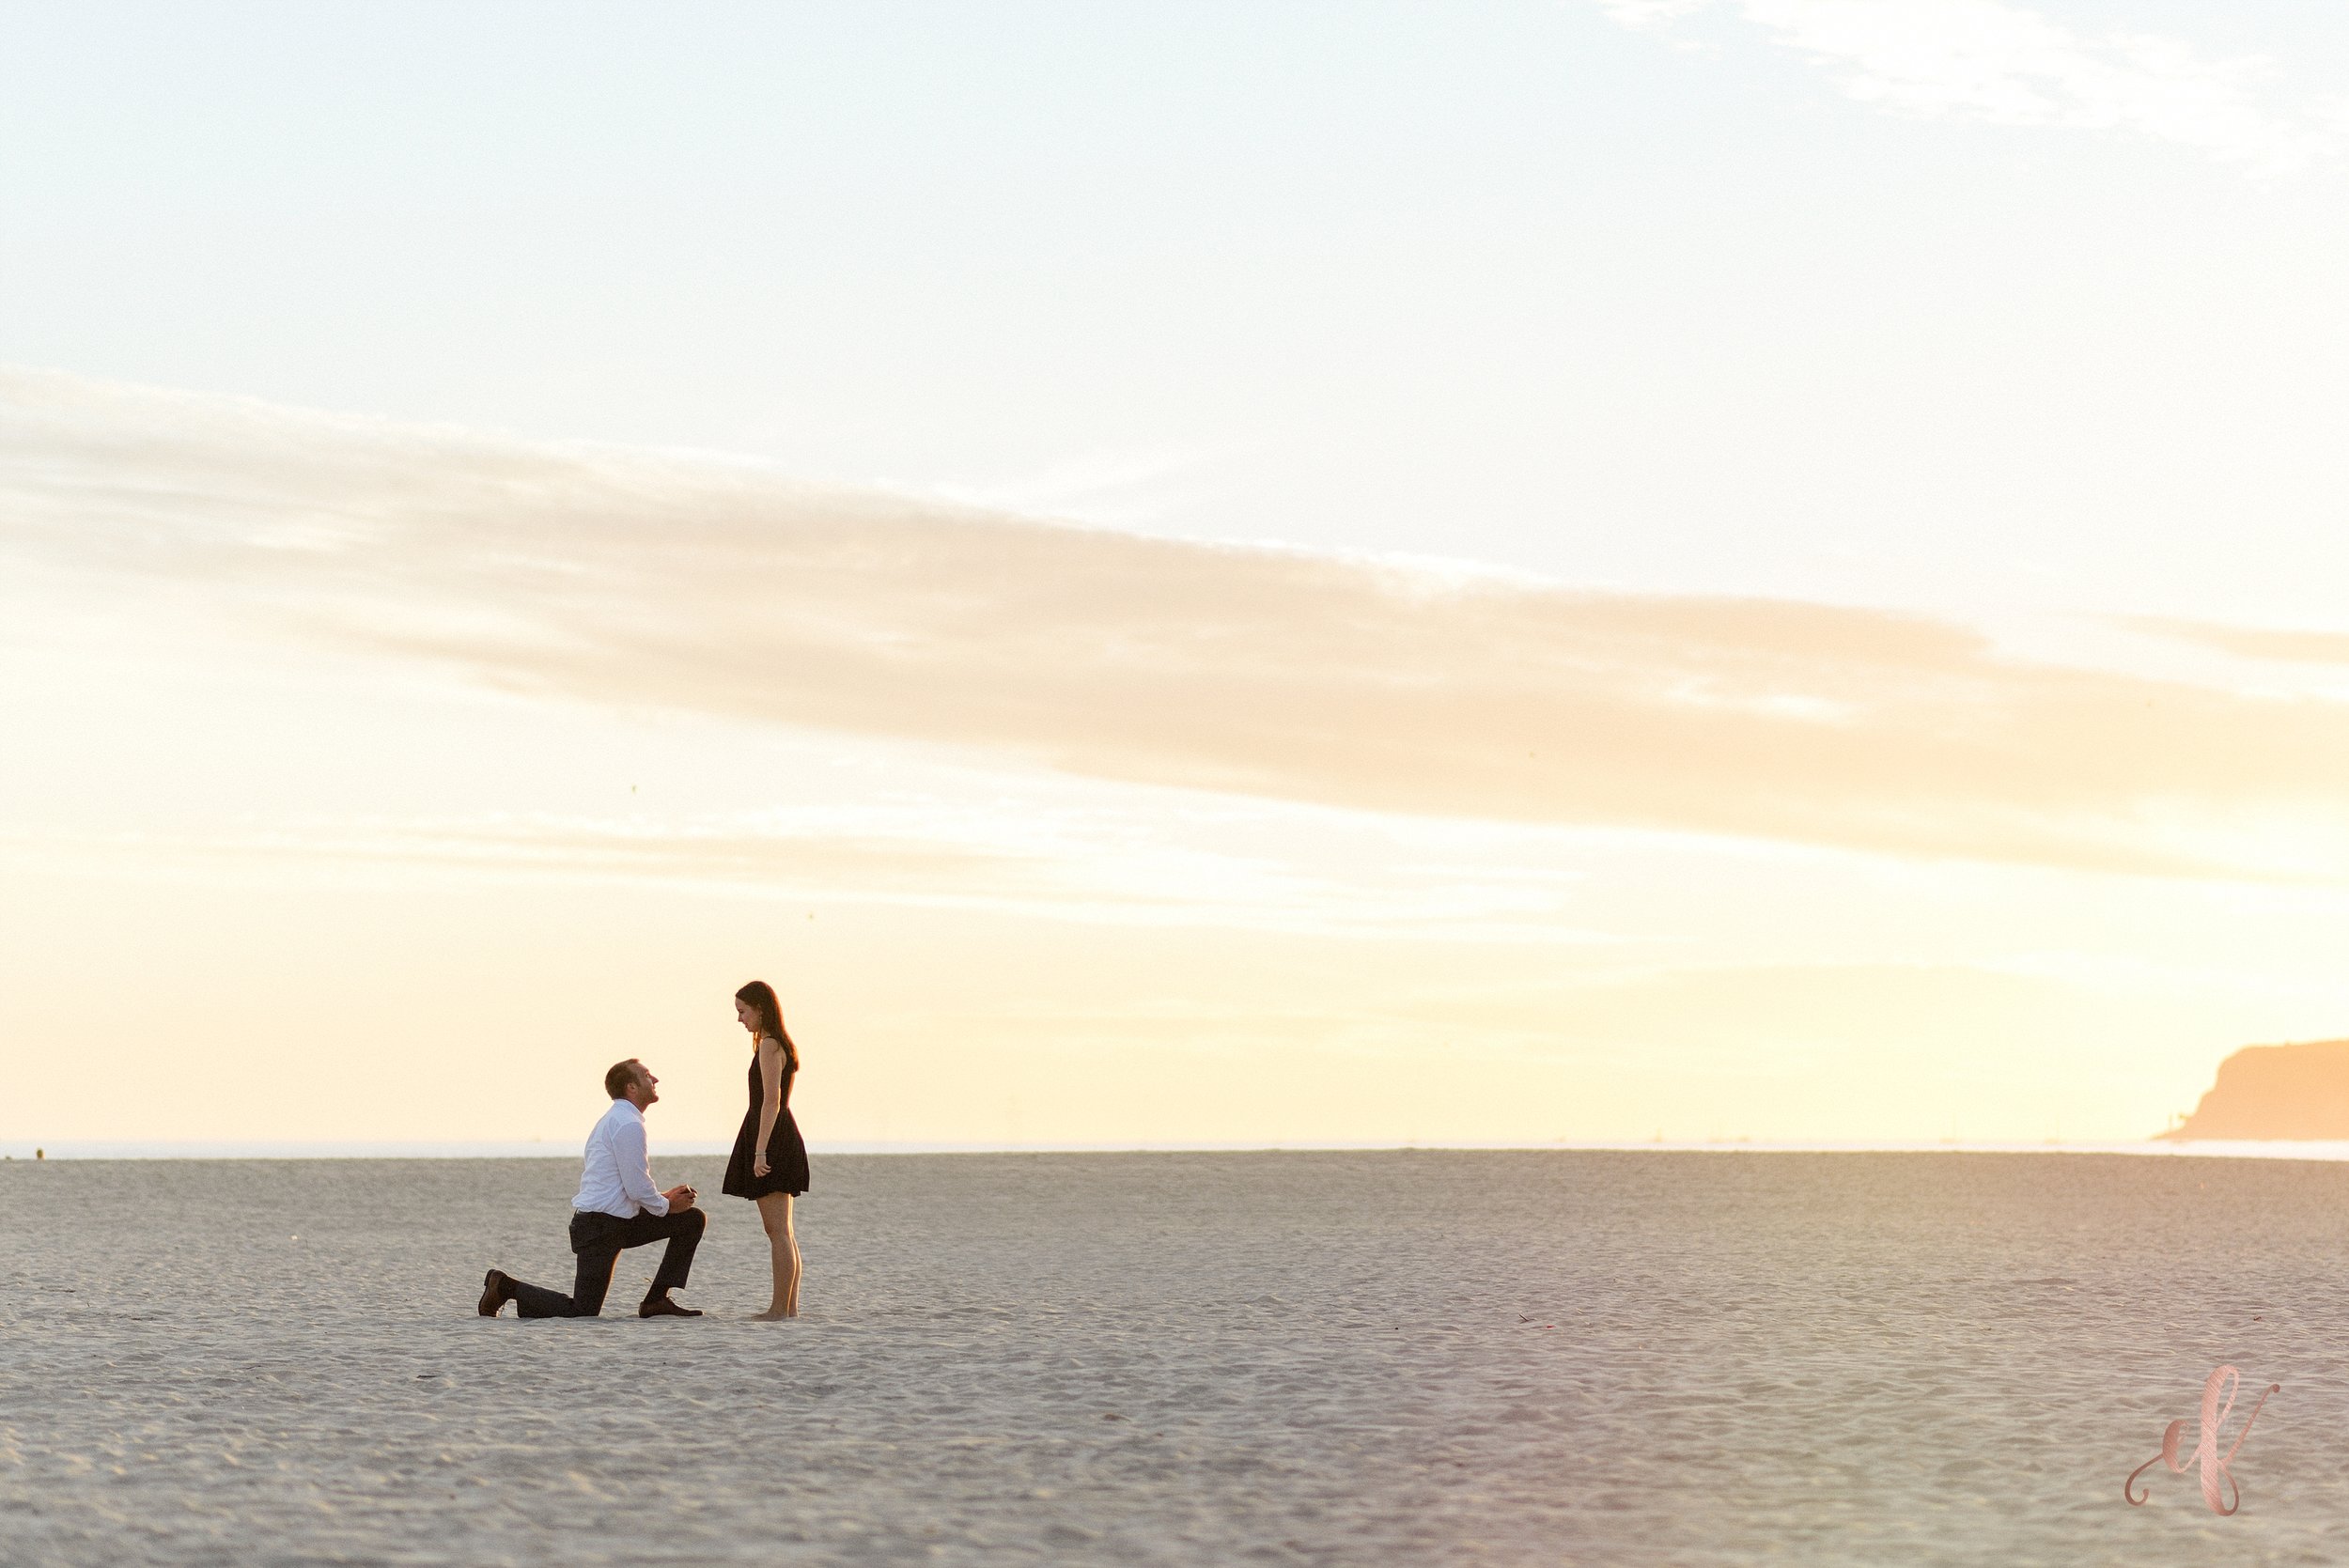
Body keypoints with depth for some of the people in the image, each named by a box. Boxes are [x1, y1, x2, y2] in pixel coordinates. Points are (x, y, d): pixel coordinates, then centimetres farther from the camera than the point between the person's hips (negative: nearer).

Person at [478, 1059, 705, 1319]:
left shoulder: (615, 1119, 18)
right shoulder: (628, 1124, -15)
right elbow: (638, 1190, -18)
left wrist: (663, 1197, 13)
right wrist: (666, 1205, 0)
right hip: (602, 1226, -10)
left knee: (694, 1219, 10)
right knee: (582, 1312, -11)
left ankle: (656, 1300, 8)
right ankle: (507, 1287, 1)